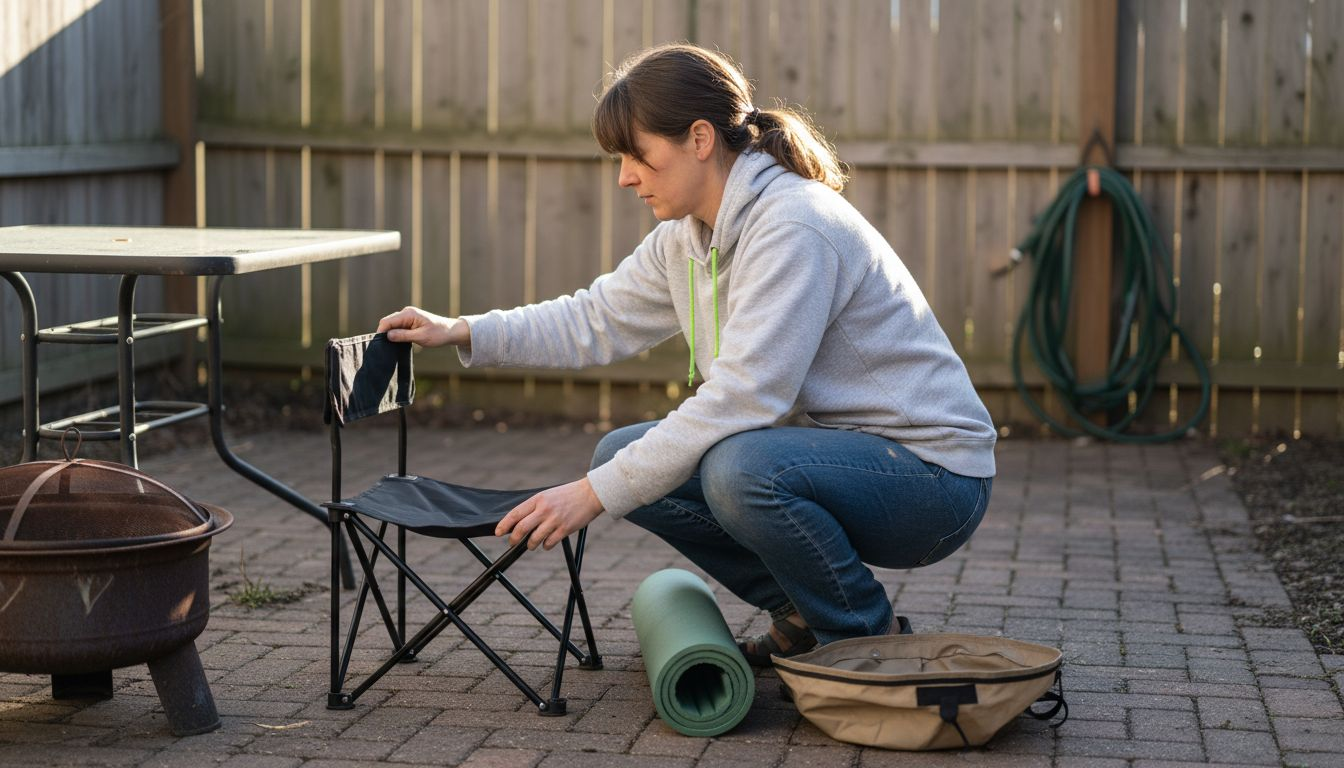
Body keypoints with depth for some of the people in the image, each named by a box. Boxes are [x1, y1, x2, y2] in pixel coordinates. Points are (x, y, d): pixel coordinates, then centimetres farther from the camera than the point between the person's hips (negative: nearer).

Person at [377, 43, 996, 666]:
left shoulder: (794, 227, -25)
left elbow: (739, 400, -30)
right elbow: (601, 319, 15)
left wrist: (594, 494, -28)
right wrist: (463, 333, 5)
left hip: (934, 475, -9)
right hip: (819, 445, 9)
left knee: (741, 469, -34)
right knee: (625, 455, 2)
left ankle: (865, 636, -8)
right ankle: (799, 614, 11)